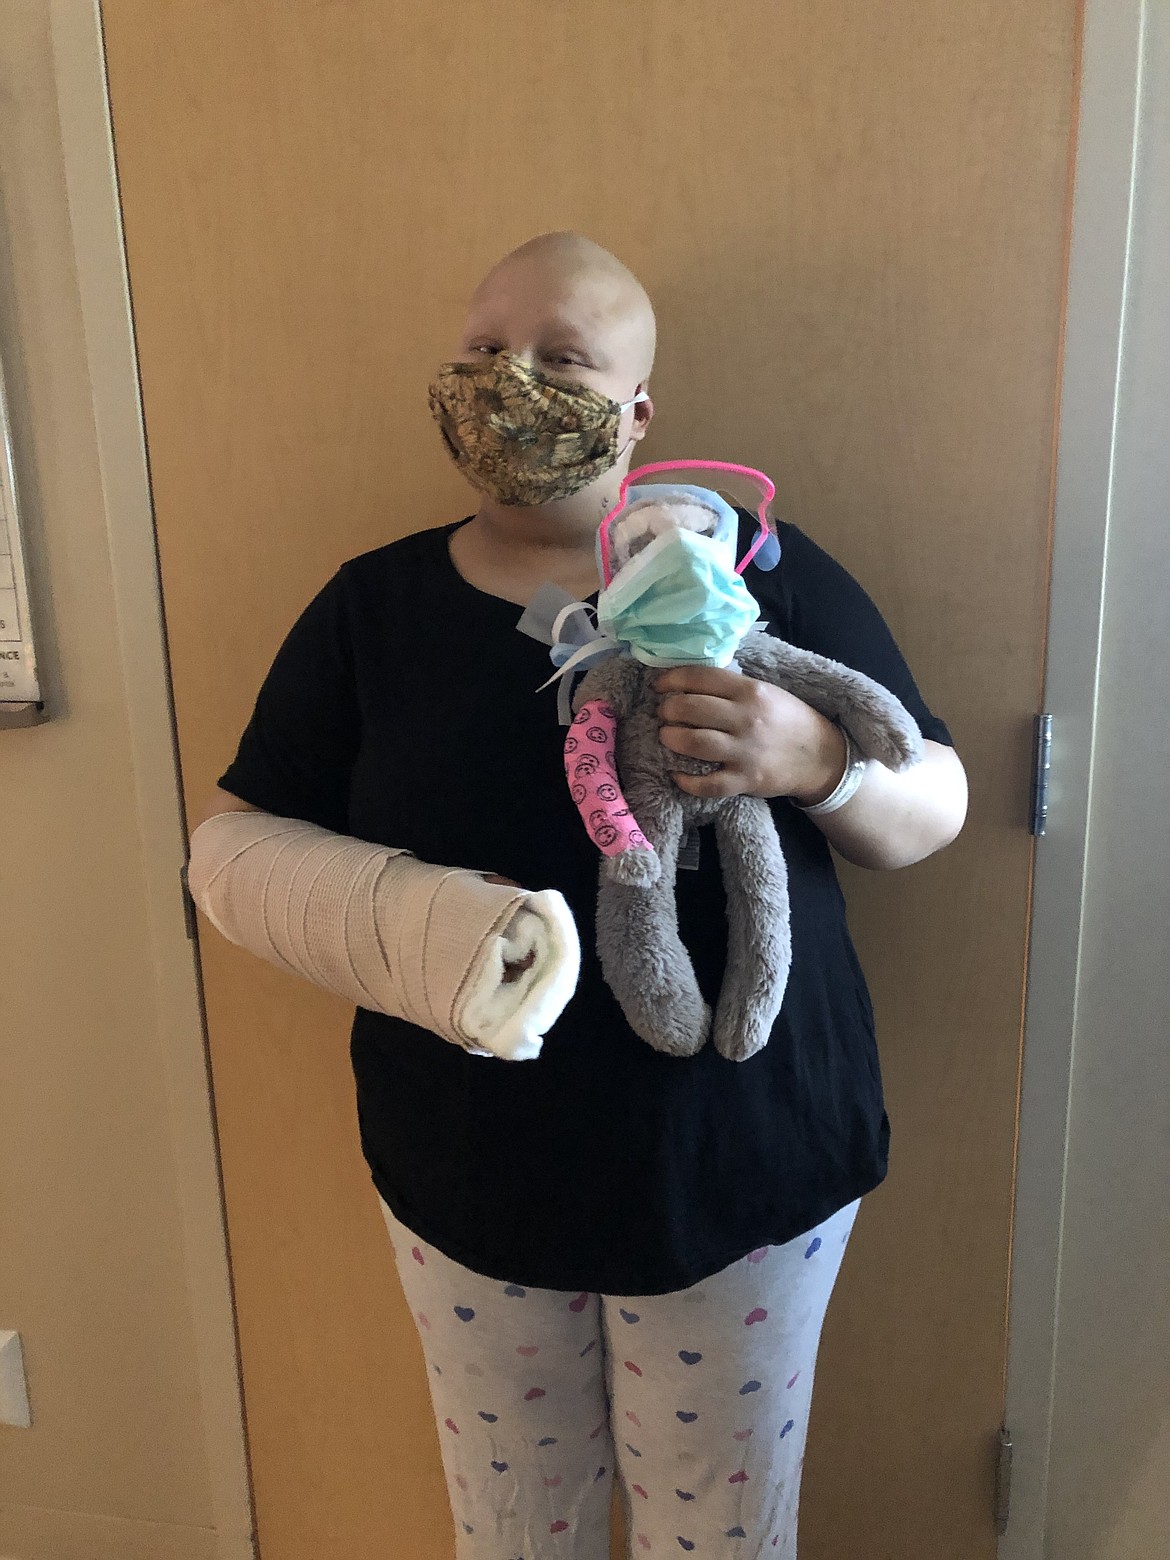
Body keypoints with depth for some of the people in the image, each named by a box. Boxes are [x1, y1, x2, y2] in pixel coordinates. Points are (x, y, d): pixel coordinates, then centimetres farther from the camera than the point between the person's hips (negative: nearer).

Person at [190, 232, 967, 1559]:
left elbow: (933, 810, -2)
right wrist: (400, 916, -20)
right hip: (470, 1178, 2)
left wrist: (816, 759, -25)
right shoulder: (373, 606, -1)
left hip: (745, 1169, -1)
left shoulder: (764, 570, -6)